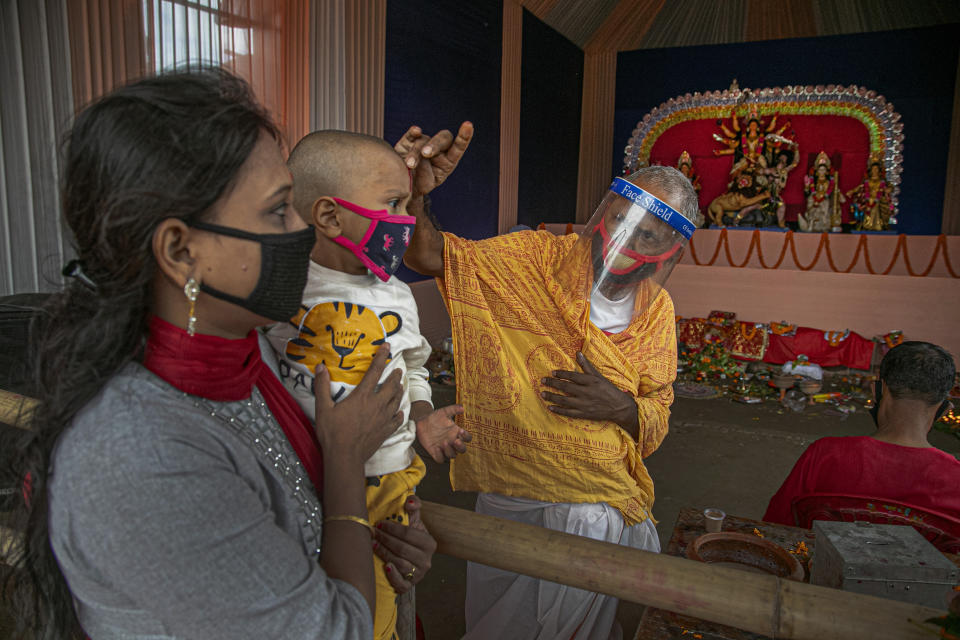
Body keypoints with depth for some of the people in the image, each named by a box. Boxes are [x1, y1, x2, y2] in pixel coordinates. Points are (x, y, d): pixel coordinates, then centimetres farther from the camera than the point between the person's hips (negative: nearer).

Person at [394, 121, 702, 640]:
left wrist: (622, 408, -20)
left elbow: (657, 421, 2)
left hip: (600, 507, 3)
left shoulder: (657, 311, -4)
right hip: (508, 500, -2)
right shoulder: (534, 260, -14)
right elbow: (430, 256, -19)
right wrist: (414, 194, -39)